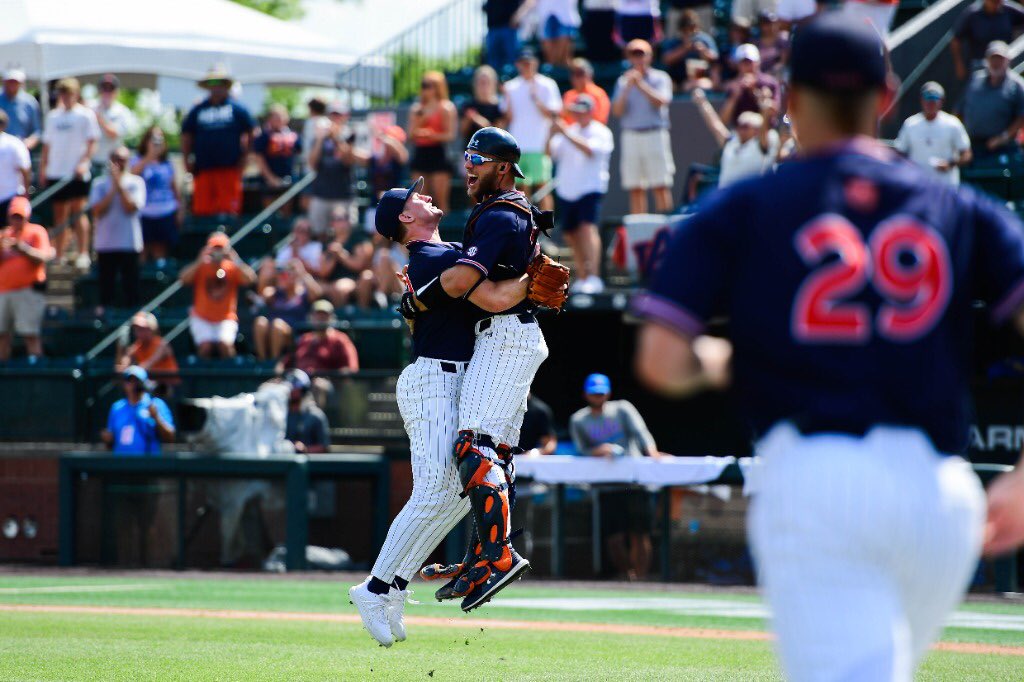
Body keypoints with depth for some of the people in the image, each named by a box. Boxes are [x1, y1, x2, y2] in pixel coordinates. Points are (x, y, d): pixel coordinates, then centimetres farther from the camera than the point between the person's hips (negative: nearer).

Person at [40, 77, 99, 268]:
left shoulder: (85, 115, 0)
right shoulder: (53, 116, 15)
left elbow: (92, 144, -5)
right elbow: (47, 145, 18)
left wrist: (84, 162, -19)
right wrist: (42, 168, 10)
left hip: (77, 173, -5)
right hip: (56, 172, 5)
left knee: (78, 211, -9)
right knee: (59, 215, 8)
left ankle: (83, 254, -6)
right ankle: (59, 255, 13)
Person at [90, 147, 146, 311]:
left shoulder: (136, 182, 2)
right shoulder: (100, 183, 5)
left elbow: (131, 207, -12)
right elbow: (97, 210, -6)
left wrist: (119, 185, -12)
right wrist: (113, 190, -11)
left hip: (129, 243, -1)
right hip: (106, 244, 1)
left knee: (131, 285, 1)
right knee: (106, 285, 4)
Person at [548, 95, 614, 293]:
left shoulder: (601, 133, -2)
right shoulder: (569, 131, 16)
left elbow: (589, 150, -21)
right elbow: (550, 152, 9)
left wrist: (565, 133, -24)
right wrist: (552, 135, -9)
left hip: (591, 189, -7)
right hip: (567, 191, 7)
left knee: (587, 227, -22)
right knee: (571, 234, 9)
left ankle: (593, 278, -32)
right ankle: (582, 278, 20)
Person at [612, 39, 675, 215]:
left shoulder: (660, 78, 6)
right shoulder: (623, 81, 14)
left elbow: (661, 101, -11)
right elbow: (617, 110, 4)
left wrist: (641, 85, -14)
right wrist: (628, 88, -8)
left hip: (655, 135, -3)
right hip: (631, 136, 3)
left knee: (661, 185, -7)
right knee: (635, 189, 2)